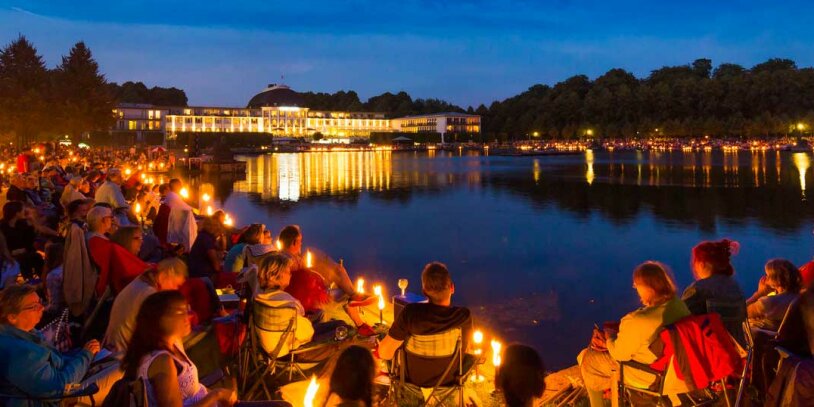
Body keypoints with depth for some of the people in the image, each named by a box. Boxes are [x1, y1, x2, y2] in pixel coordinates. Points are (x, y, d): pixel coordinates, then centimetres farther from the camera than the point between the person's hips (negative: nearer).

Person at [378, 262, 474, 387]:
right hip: (449, 379, 1)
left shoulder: (410, 313, -31)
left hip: (414, 378, -1)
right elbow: (465, 347, -6)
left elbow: (385, 352, -23)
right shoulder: (464, 316, -26)